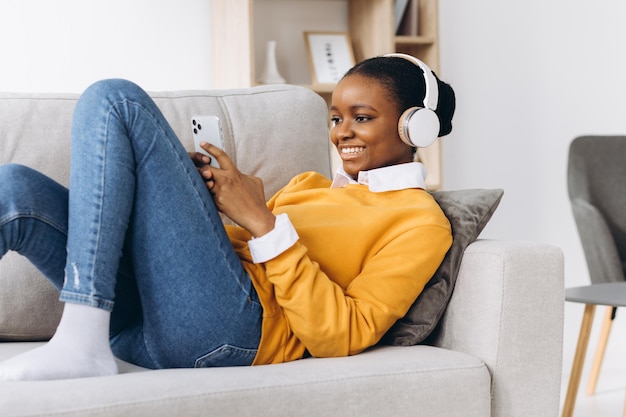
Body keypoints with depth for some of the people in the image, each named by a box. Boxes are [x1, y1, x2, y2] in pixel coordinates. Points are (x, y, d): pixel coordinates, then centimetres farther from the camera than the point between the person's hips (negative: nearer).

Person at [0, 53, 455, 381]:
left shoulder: (421, 221, 7)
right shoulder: (314, 184, 31)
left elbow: (341, 337, -7)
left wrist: (263, 223, -11)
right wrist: (207, 194, 7)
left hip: (232, 332, -7)